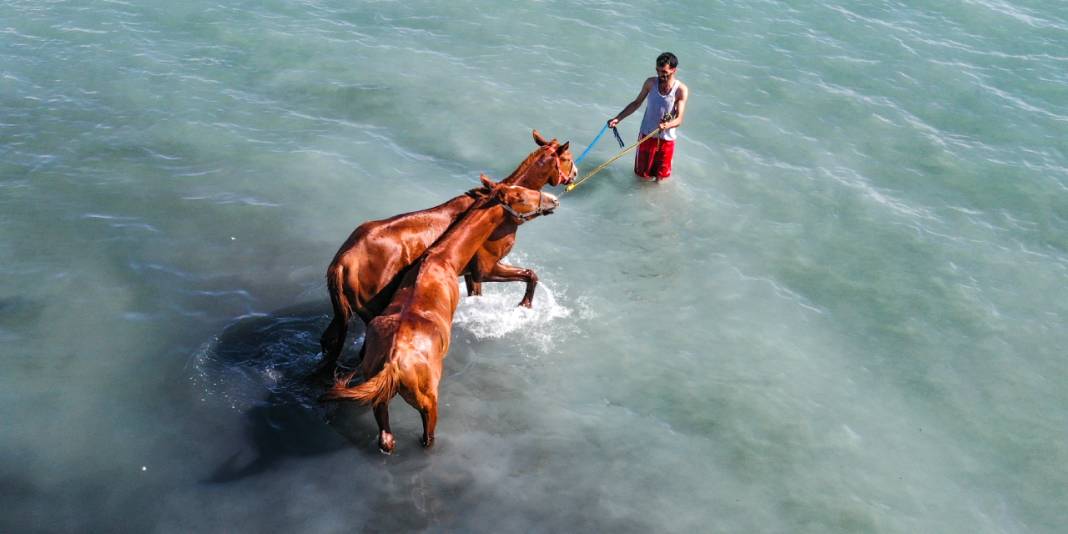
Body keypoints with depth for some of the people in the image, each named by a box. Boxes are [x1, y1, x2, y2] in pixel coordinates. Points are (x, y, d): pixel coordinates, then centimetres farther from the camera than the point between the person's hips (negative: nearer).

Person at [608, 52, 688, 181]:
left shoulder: (681, 90, -16)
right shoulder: (651, 83, -10)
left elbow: (679, 119, -21)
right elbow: (637, 103, 4)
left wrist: (667, 125, -43)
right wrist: (618, 118, -2)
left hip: (666, 139, -1)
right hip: (647, 135, 1)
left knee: (661, 178, 10)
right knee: (644, 176, 11)